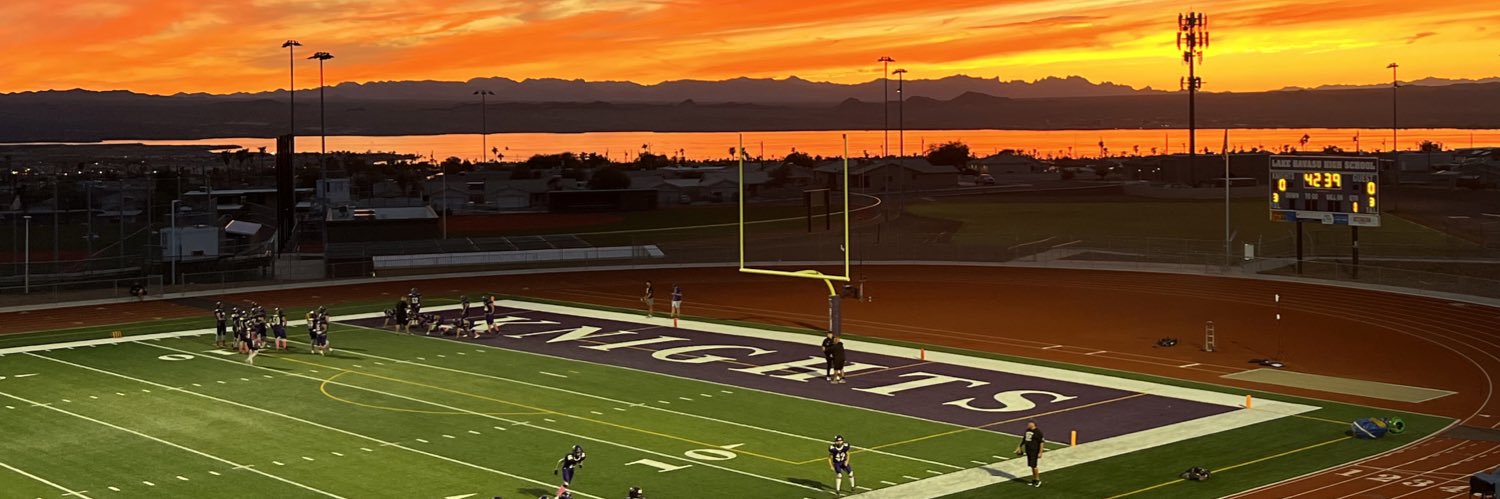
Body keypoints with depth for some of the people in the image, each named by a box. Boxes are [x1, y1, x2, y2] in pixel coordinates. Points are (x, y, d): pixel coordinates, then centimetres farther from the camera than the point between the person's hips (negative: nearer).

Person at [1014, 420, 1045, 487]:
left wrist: (1040, 452, -19)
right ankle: (1034, 479, 21)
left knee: (1033, 465, -8)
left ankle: (1038, 480, 5)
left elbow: (1042, 442, -16)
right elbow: (1023, 439, 24)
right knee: (1031, 465, 11)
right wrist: (1019, 447, 23)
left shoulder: (1038, 432, -15)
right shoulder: (1027, 430, 10)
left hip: (1034, 451, -8)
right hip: (1028, 450, 8)